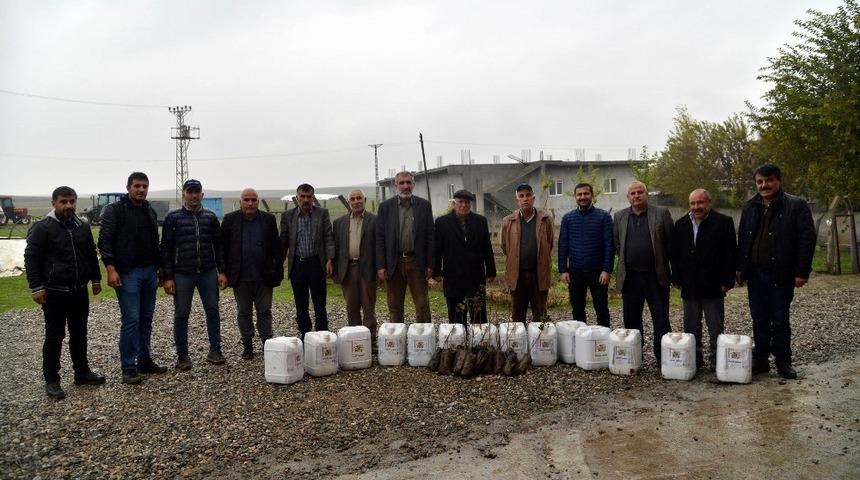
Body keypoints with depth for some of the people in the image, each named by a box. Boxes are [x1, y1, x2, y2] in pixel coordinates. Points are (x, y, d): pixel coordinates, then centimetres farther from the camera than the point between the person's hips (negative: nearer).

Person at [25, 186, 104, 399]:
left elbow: (91, 254, 19)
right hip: (54, 293, -5)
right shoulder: (42, 228, -8)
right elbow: (31, 259, -9)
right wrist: (36, 287, -14)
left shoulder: (82, 227, 9)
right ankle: (52, 381, 11)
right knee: (54, 336, 1)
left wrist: (96, 279, 17)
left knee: (79, 334, 14)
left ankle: (82, 372, 27)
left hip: (80, 291, 6)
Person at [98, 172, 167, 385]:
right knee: (131, 320, -7)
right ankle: (128, 368, 1)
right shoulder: (114, 210, -5)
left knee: (146, 319, 11)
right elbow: (104, 241, -11)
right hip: (127, 273, -6)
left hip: (149, 272, 7)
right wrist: (111, 269, -19)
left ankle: (145, 360, 21)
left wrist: (159, 268, 17)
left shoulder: (150, 212, 15)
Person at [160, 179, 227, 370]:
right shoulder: (173, 218, 1)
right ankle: (182, 355, 14)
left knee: (213, 310, 4)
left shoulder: (210, 217, 8)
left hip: (208, 273, 2)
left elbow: (218, 245, 9)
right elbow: (166, 248, 0)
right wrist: (168, 277, -6)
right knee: (181, 314, 4)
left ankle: (215, 350, 16)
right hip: (182, 274, -2)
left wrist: (221, 271, 2)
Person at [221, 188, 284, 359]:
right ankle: (247, 346, 20)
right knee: (244, 313, 10)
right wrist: (225, 272, -1)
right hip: (240, 277, 0)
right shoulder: (230, 220, 2)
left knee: (264, 312, 7)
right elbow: (223, 247, 2)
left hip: (263, 276, 0)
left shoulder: (269, 219, 2)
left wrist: (277, 271, -3)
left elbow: (277, 247, 2)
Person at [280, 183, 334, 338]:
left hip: (316, 263, -2)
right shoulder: (288, 216, 6)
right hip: (297, 264, 2)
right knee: (301, 305, 10)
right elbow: (283, 241, 8)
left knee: (320, 304, 3)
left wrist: (329, 260, -9)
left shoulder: (322, 213, 2)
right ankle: (304, 335, 21)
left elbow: (328, 238, -1)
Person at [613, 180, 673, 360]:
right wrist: (625, 262, 10)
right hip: (629, 276, 3)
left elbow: (670, 242, 0)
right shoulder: (619, 216, 8)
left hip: (656, 276, -3)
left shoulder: (661, 213, 0)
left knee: (661, 319, 1)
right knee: (631, 320, 10)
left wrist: (667, 266, 0)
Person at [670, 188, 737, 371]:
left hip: (713, 286, -4)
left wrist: (727, 281, -10)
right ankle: (694, 358, 20)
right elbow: (674, 254, 11)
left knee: (715, 327, 4)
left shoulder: (723, 222, -4)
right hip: (689, 286, 4)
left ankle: (716, 359, 15)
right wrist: (677, 279, 6)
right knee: (691, 327, 10)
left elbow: (730, 253, -6)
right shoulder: (681, 224, 8)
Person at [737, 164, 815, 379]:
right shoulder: (749, 207, 11)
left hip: (781, 275, -4)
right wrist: (740, 268, 10)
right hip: (755, 273, 4)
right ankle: (760, 360, 19)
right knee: (759, 319, 10)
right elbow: (742, 239, 15)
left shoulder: (796, 206, -5)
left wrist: (802, 272, -13)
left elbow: (807, 239, -9)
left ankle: (783, 361, 17)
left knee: (780, 320, 4)